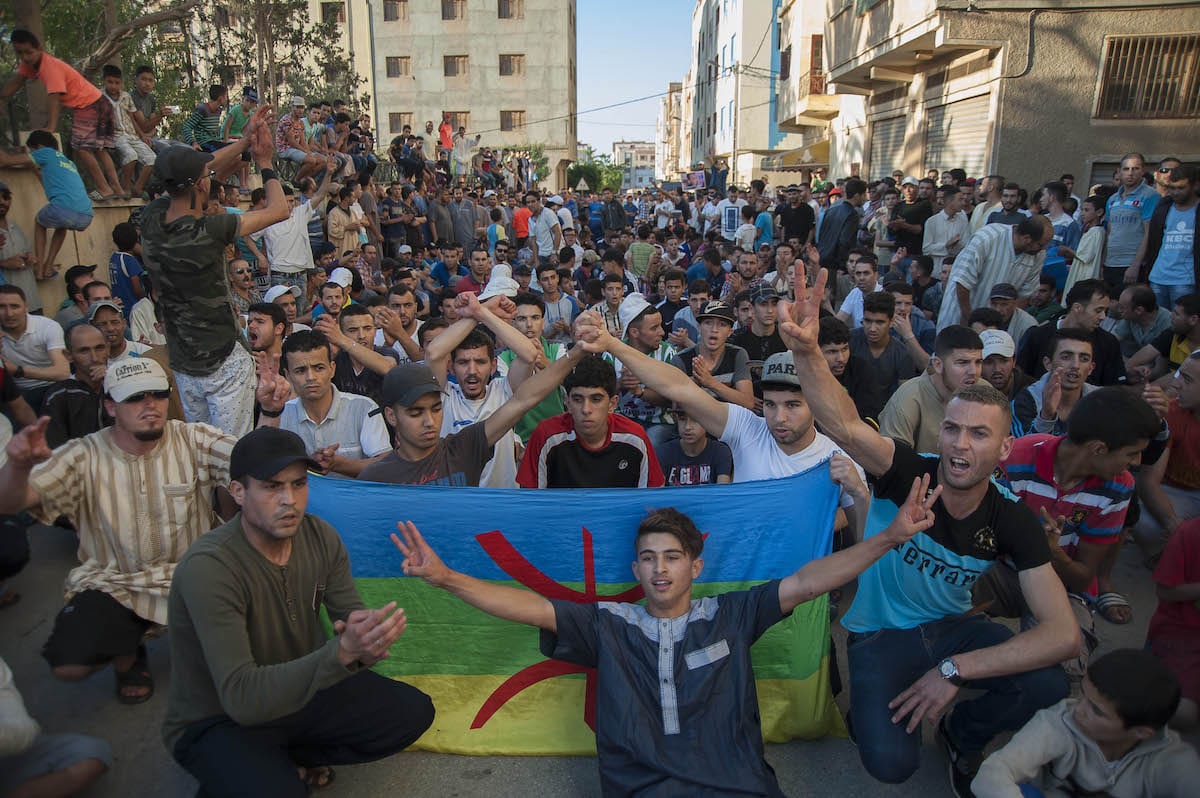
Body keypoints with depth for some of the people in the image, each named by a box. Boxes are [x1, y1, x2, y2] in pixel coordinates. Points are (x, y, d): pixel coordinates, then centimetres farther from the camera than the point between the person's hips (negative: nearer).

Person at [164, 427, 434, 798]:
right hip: (217, 722, -5)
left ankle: (286, 760, 5)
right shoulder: (208, 568, -29)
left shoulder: (319, 536, -10)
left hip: (298, 694, 6)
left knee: (413, 711, -9)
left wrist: (365, 641, -33)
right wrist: (341, 652, -47)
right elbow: (241, 698, -35)